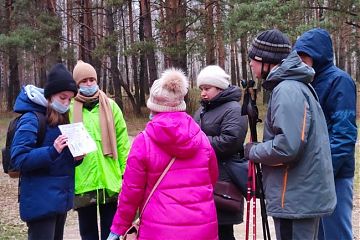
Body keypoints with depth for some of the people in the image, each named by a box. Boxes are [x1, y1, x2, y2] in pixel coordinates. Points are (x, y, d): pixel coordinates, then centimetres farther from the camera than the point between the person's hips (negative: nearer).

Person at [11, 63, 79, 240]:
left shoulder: (62, 119, 11)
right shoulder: (31, 119, -13)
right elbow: (20, 159, -18)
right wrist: (52, 151, -29)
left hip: (61, 198, 8)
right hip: (40, 202, -8)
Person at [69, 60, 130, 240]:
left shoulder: (110, 106, 3)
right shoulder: (69, 109, -1)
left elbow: (122, 141, 3)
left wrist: (125, 171, 0)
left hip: (109, 179, 1)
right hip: (82, 181, 0)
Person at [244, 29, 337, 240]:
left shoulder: (287, 91, -18)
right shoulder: (297, 85, 13)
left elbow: (287, 147, -27)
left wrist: (253, 151, -10)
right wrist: (261, 148, 11)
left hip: (296, 200, -10)